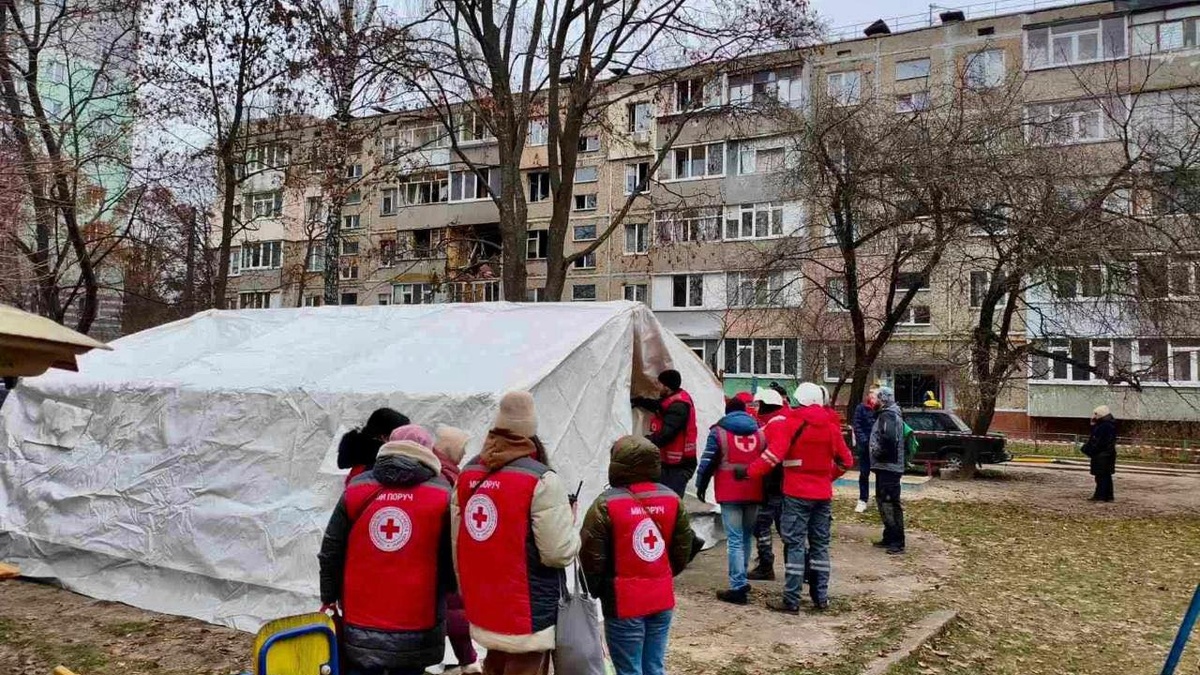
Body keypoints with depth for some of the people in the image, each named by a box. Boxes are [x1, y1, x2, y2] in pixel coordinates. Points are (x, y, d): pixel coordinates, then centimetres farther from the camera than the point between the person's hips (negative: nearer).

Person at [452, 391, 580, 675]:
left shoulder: (467, 475, 4)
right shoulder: (541, 480, -18)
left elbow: (456, 545, 10)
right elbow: (560, 552, -20)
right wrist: (570, 521, 0)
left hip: (483, 607, 7)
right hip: (529, 611, -6)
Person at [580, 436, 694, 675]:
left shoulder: (606, 504, -15)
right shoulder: (672, 499, 2)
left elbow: (591, 558, -11)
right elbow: (683, 551, 8)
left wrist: (593, 592, 6)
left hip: (623, 602, -5)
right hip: (662, 599, 5)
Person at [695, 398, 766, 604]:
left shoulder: (718, 431, -1)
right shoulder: (760, 432, 13)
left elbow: (708, 461, -4)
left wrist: (701, 485, 6)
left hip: (729, 493, -4)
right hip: (753, 492, 4)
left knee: (735, 539, -5)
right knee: (746, 536, 17)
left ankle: (738, 587, -9)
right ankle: (741, 579, 27)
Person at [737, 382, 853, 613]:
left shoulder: (791, 423, -10)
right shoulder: (831, 425, 7)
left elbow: (773, 454, -21)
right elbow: (846, 461, 13)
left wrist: (749, 472, -16)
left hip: (797, 494, -5)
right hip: (823, 494, 5)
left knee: (795, 545, -2)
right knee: (820, 544, 13)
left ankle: (791, 600, -1)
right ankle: (821, 597, 18)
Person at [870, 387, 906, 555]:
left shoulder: (887, 416, -15)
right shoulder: (888, 414, 17)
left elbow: (889, 438, -30)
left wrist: (879, 452, -17)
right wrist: (879, 453, 10)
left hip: (888, 467, -11)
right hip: (885, 466, 11)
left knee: (890, 503, -9)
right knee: (883, 501, 16)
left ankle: (897, 542, -7)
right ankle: (889, 537, 23)